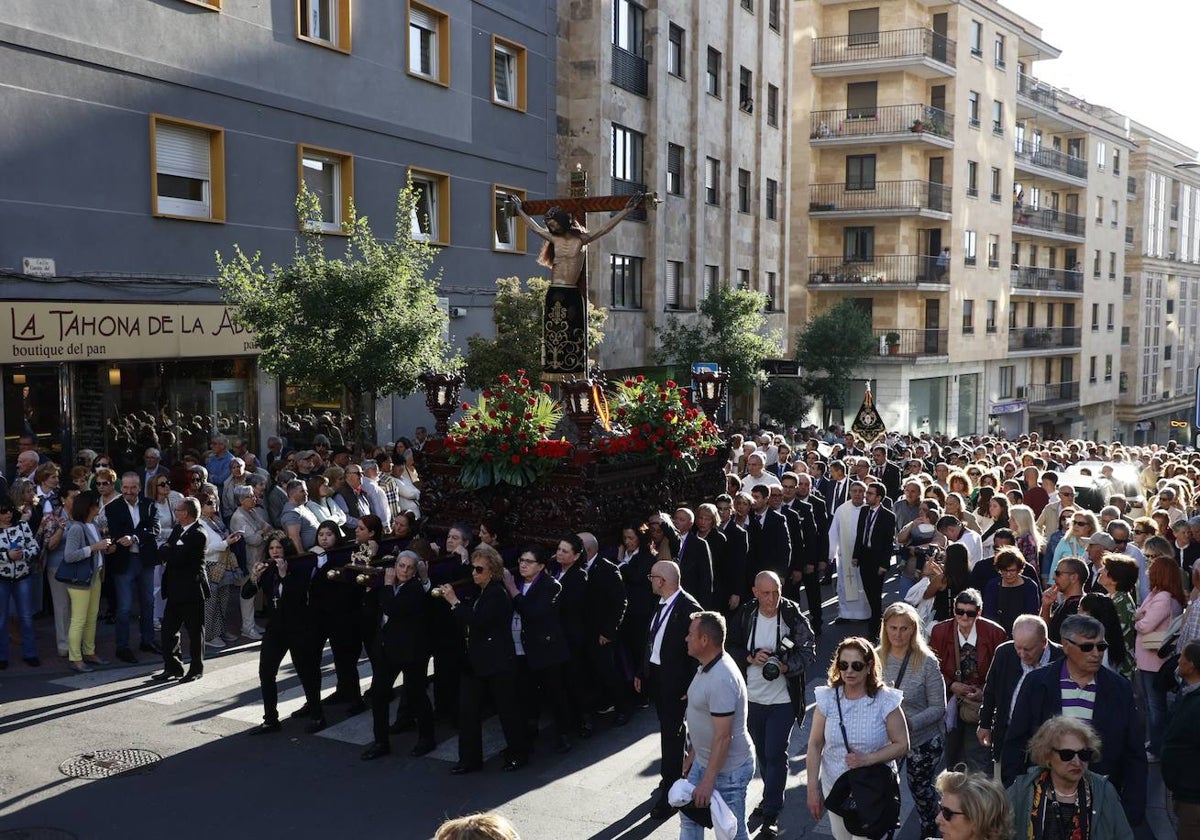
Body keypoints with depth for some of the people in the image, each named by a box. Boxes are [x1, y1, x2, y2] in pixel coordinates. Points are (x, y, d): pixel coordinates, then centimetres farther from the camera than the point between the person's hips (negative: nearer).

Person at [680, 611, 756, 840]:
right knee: (689, 816, 20)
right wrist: (693, 754, 20)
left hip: (727, 769, -10)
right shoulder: (708, 666, 3)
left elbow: (723, 737, -29)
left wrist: (708, 782, -27)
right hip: (704, 759, 10)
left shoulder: (721, 679, -29)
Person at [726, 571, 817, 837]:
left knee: (775, 755, -5)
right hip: (752, 697, 4)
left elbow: (809, 651, -9)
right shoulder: (745, 615, -7)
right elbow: (730, 647, 3)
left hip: (782, 700, -4)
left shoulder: (793, 616, -14)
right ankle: (771, 797, 40)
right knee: (762, 752, 19)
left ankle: (771, 817, 5)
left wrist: (785, 667, -25)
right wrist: (751, 658, -16)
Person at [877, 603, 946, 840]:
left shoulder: (927, 662, -18)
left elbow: (938, 708, -14)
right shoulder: (877, 658, -10)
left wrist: (910, 723, -26)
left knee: (920, 788, 19)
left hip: (922, 740, -2)